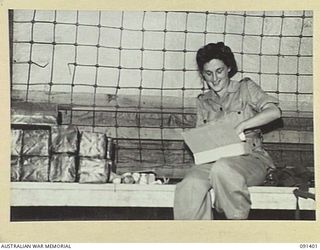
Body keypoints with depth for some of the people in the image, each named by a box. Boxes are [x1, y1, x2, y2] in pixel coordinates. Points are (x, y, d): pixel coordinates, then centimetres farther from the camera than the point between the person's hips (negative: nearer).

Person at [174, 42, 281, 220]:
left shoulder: (245, 88, 11)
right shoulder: (203, 102, 21)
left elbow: (274, 112, -5)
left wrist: (241, 126, -16)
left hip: (250, 158, -2)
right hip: (214, 160, 3)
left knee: (223, 168, -38)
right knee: (190, 186, -31)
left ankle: (238, 218, -17)